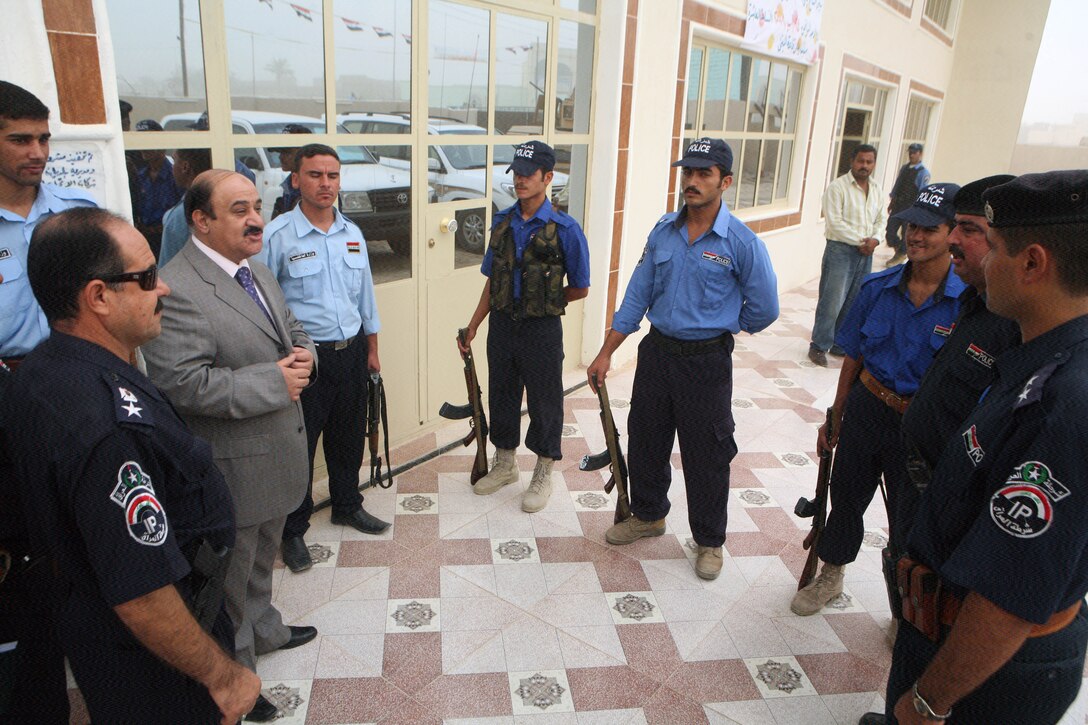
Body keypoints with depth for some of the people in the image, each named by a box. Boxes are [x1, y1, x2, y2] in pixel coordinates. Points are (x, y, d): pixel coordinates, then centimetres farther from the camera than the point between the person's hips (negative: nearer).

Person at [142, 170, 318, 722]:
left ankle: (263, 630, 50)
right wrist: (275, 381, -25)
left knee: (262, 558, 28)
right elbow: (185, 385, -30)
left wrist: (302, 355, -5)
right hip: (232, 468, -9)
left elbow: (293, 331, 18)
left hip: (276, 456, 9)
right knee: (230, 577, 12)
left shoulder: (258, 273, 7)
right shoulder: (175, 289, -24)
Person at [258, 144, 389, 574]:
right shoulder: (277, 236, -11)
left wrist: (371, 349, 16)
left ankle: (347, 506, 41)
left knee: (349, 437, 19)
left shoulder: (352, 234, 7)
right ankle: (293, 530, 24)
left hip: (351, 351, 6)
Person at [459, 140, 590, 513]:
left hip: (541, 329, -5)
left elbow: (579, 289, -5)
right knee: (501, 395, 17)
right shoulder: (502, 222, 4)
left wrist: (543, 301, 3)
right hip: (502, 324, 5)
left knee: (544, 401, 8)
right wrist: (473, 326, 7)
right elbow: (492, 281, 10)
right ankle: (504, 464, 38)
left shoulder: (564, 229, -12)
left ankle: (543, 475, 28)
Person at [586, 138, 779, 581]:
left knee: (706, 454, 7)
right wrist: (606, 353, 2)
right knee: (645, 440, 17)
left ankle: (709, 541, 28)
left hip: (706, 361, -4)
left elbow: (764, 310, -4)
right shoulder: (663, 232, 2)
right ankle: (647, 515, 41)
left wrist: (718, 328, 9)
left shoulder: (741, 243, -13)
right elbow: (637, 296, 5)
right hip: (656, 352, 5)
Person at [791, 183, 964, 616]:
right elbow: (853, 358, 4)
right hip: (865, 409, 3)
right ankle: (831, 576, 44)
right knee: (846, 495, 18)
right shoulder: (878, 287, -4)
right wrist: (834, 419, 9)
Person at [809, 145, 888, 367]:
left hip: (866, 253, 6)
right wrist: (860, 241, -14)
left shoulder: (877, 190, 12)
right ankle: (819, 346, 4)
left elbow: (882, 219, 15)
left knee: (853, 302, 11)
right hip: (841, 250, -6)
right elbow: (835, 222, -14)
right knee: (832, 301, -7)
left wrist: (874, 239, -6)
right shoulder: (837, 187, -8)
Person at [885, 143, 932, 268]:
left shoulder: (923, 172, -9)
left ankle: (901, 255, 24)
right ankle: (898, 252, 27)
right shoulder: (904, 168, 9)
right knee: (890, 232, 3)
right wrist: (891, 202, 14)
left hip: (911, 207, -5)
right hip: (897, 205, 5)